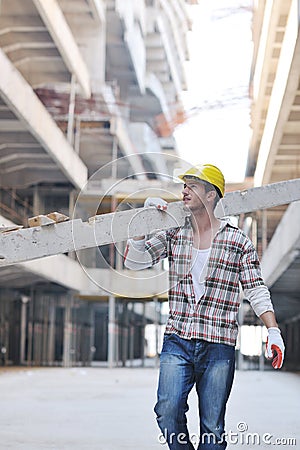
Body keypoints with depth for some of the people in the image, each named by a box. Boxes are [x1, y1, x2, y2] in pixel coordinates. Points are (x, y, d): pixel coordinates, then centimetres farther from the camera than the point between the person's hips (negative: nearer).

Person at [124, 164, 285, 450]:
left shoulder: (238, 241, 3)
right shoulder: (173, 235, 10)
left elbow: (256, 290, 2)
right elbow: (135, 261, 7)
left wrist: (273, 331, -9)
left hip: (218, 347, -2)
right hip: (177, 341, 2)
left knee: (212, 426, 2)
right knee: (167, 412, -11)